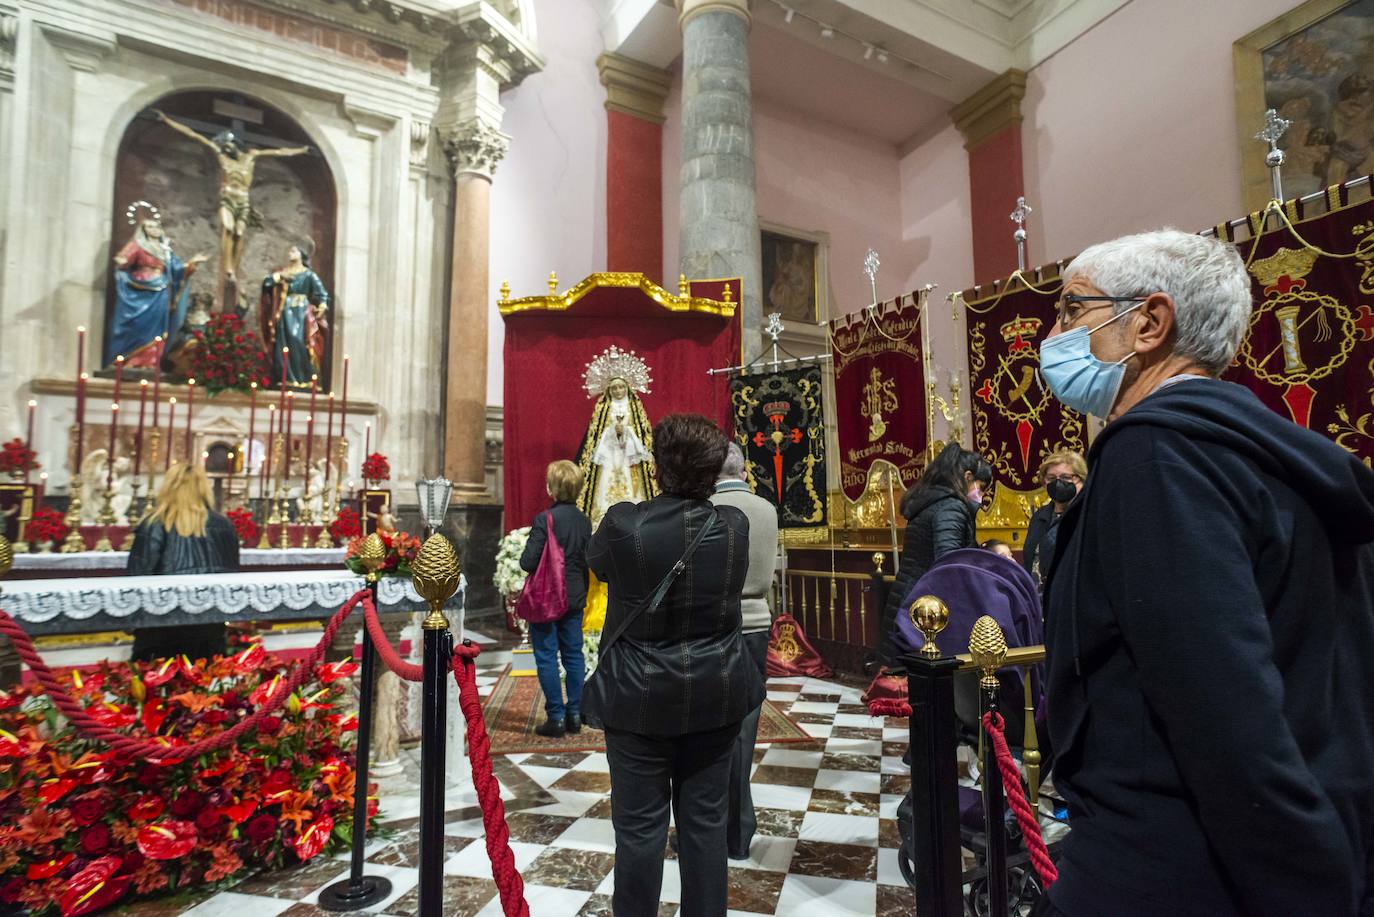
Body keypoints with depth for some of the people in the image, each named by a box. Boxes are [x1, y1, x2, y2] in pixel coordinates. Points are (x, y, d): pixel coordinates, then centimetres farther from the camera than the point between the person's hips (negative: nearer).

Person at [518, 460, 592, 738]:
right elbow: (588, 561, 8)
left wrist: (525, 556, 3)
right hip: (575, 598, 6)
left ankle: (556, 717, 9)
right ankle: (574, 715, 20)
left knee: (546, 658, 5)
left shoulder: (544, 520, -17)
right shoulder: (584, 521, 1)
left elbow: (528, 562, -17)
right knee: (573, 655, 13)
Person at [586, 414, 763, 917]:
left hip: (640, 696, -2)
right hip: (716, 695, 3)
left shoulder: (622, 523, -18)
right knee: (705, 821, 17)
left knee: (639, 825, 13)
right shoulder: (735, 525, -10)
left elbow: (595, 561, 5)